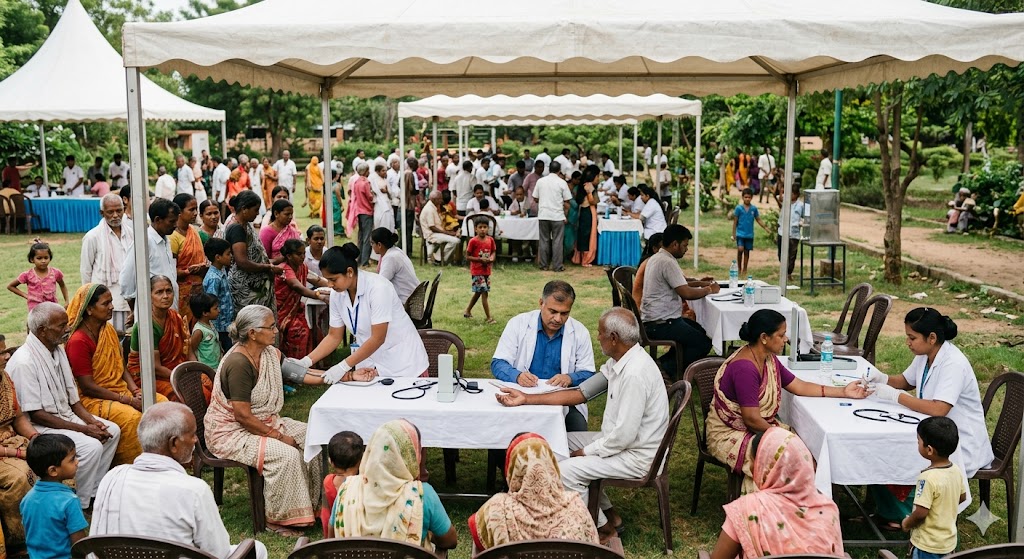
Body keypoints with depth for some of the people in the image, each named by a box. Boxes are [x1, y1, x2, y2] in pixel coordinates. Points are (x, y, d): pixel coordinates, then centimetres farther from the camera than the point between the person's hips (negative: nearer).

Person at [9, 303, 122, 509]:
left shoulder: (58, 350, 6)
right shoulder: (24, 361, -23)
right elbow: (35, 414, -22)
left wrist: (92, 421, -5)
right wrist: (83, 429, -21)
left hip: (66, 415, 9)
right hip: (40, 426, -9)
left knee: (112, 430, 2)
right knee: (91, 446, -25)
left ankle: (93, 491, 8)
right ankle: (81, 506, -9)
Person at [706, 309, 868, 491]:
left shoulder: (769, 360, 3)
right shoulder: (744, 368, -27)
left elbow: (799, 387, 10)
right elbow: (752, 419, -26)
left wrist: (843, 392, 7)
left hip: (760, 427, 9)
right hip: (728, 435, -9)